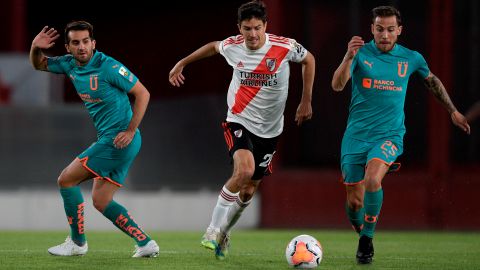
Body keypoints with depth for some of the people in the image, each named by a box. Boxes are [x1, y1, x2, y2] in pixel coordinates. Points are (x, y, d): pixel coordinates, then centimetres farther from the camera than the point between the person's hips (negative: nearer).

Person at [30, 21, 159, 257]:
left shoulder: (108, 66, -16)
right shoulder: (70, 64, 7)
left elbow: (142, 93, -13)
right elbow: (39, 65, 24)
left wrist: (130, 131, -18)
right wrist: (35, 47, 1)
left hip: (118, 140, -9)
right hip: (109, 140, 9)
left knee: (66, 180, -3)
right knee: (101, 202, 9)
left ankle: (77, 242, 7)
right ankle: (145, 243, 9)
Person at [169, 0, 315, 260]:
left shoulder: (285, 47, -14)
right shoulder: (232, 47, -9)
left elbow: (309, 60, 7)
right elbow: (213, 46, 16)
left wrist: (306, 101, 6)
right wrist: (182, 63, 20)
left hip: (269, 129, 2)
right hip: (239, 122, -2)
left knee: (248, 190, 8)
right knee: (244, 171, -30)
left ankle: (224, 232, 35)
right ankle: (213, 230, -16)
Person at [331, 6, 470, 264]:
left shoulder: (411, 58, 2)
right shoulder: (361, 53, -4)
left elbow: (432, 80, 22)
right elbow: (337, 85, -18)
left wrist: (453, 111, 28)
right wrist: (349, 57, -35)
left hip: (389, 135, -1)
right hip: (356, 136, 1)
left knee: (372, 179, -30)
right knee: (354, 202, 2)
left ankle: (367, 239, -13)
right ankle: (361, 233, 34)